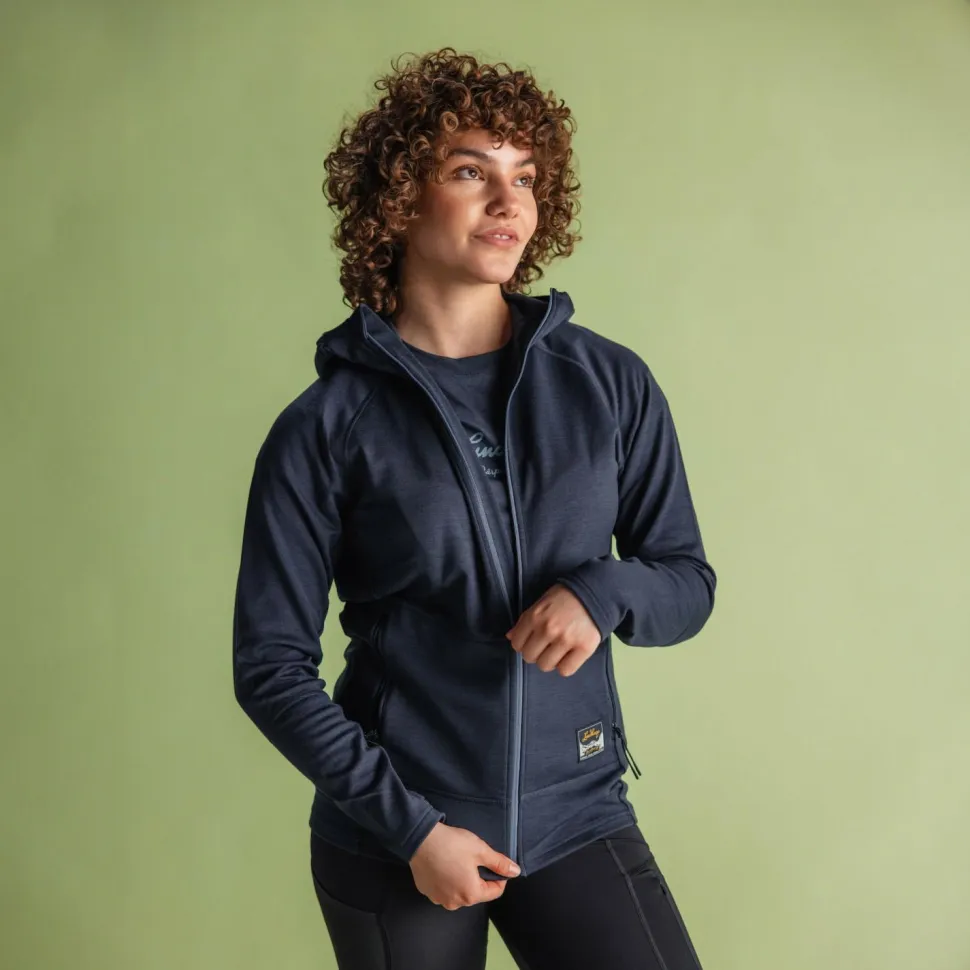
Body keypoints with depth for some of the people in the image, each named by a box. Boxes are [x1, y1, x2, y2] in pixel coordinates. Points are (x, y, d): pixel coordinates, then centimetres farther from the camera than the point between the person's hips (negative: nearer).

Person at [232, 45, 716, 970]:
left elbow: (687, 582, 6)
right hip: (389, 845, -1)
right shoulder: (325, 428, -7)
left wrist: (603, 592, -15)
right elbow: (270, 667, -4)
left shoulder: (611, 384, -1)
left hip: (575, 816, 2)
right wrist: (409, 825, -11)